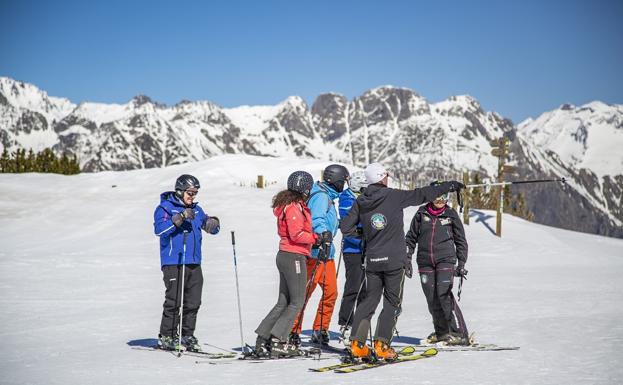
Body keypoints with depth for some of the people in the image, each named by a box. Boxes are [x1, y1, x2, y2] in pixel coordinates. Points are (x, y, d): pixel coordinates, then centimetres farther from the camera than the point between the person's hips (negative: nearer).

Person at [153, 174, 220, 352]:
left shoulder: (196, 209, 16)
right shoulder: (165, 207, -3)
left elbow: (210, 226, 20)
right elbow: (159, 229, -18)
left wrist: (213, 223, -4)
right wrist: (179, 218, -26)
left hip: (194, 263, 6)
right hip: (173, 263, -6)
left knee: (193, 302, 5)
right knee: (174, 301, -8)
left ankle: (187, 335, 15)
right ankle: (166, 337, 2)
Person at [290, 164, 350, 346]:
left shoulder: (328, 196, 19)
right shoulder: (321, 196, -11)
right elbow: (316, 219, -26)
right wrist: (324, 234, -39)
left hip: (326, 252, 10)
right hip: (316, 251, -10)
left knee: (331, 292, 8)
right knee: (304, 294, -7)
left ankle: (320, 331, 17)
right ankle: (292, 331, -3)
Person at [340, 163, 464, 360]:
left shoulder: (360, 202, 3)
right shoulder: (394, 196, -8)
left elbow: (345, 227, 5)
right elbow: (421, 195, -3)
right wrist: (447, 186, 7)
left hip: (372, 260, 4)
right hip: (394, 260, -4)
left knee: (370, 299, 12)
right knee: (392, 302, 4)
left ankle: (357, 343, 5)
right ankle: (382, 345, -3)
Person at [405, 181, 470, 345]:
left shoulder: (451, 215, 4)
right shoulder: (421, 213, 7)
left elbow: (461, 241, 9)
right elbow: (411, 237, 14)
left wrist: (461, 264, 2)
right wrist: (407, 258, 7)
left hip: (445, 259, -3)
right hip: (425, 262, 3)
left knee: (444, 294, -18)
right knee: (432, 298, 2)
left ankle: (459, 333, -15)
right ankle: (441, 332, 19)